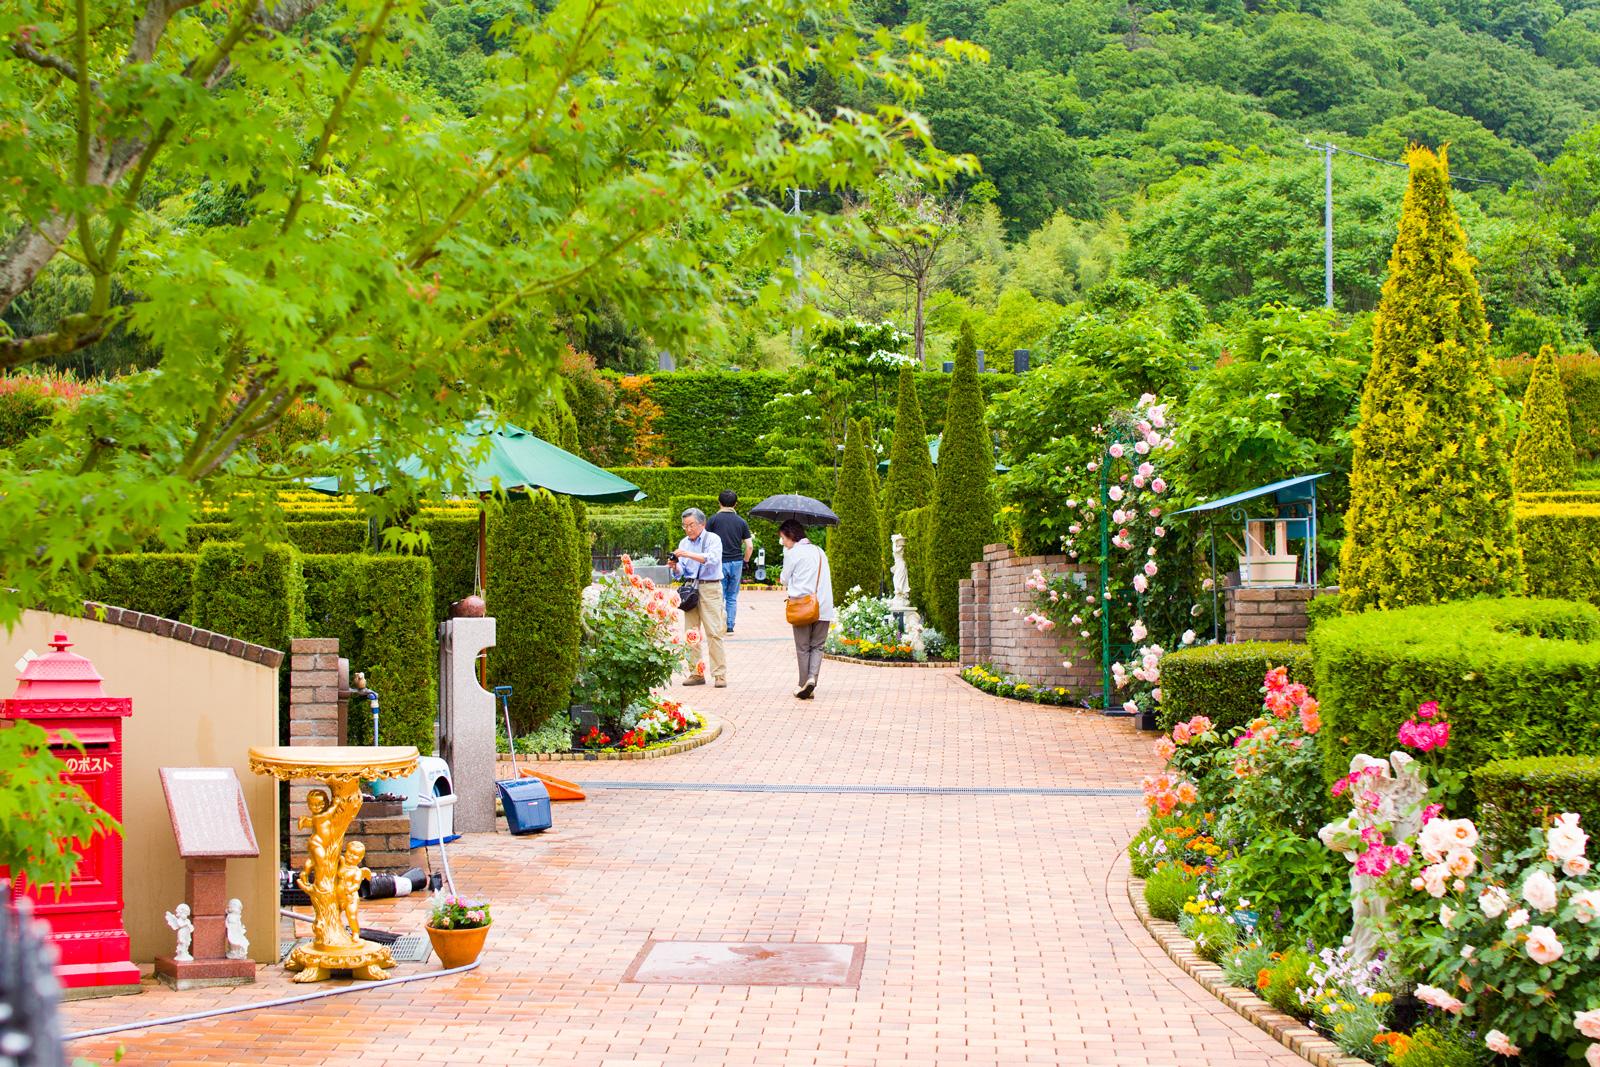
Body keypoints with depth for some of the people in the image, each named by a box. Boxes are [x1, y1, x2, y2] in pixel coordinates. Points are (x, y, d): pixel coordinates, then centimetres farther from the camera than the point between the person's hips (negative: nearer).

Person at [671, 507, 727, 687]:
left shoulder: (713, 539, 0)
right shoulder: (684, 543, 17)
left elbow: (712, 559, -18)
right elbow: (682, 571, 15)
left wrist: (689, 554, -23)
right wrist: (675, 566, -7)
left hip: (710, 588, -5)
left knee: (713, 632, -8)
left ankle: (720, 674, -6)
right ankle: (696, 673, 8)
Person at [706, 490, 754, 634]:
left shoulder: (713, 520, -2)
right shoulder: (741, 522, 5)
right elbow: (750, 546, 2)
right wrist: (745, 562, 15)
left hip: (719, 562, -2)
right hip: (737, 562, 2)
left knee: (719, 596, 1)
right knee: (732, 597, 11)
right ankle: (730, 626, 12)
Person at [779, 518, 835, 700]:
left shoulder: (792, 553, -4)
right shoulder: (820, 552, 14)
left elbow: (785, 580, 1)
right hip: (823, 607, 4)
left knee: (803, 648, 6)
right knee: (817, 646, 8)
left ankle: (804, 685, 7)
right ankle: (812, 678, -11)